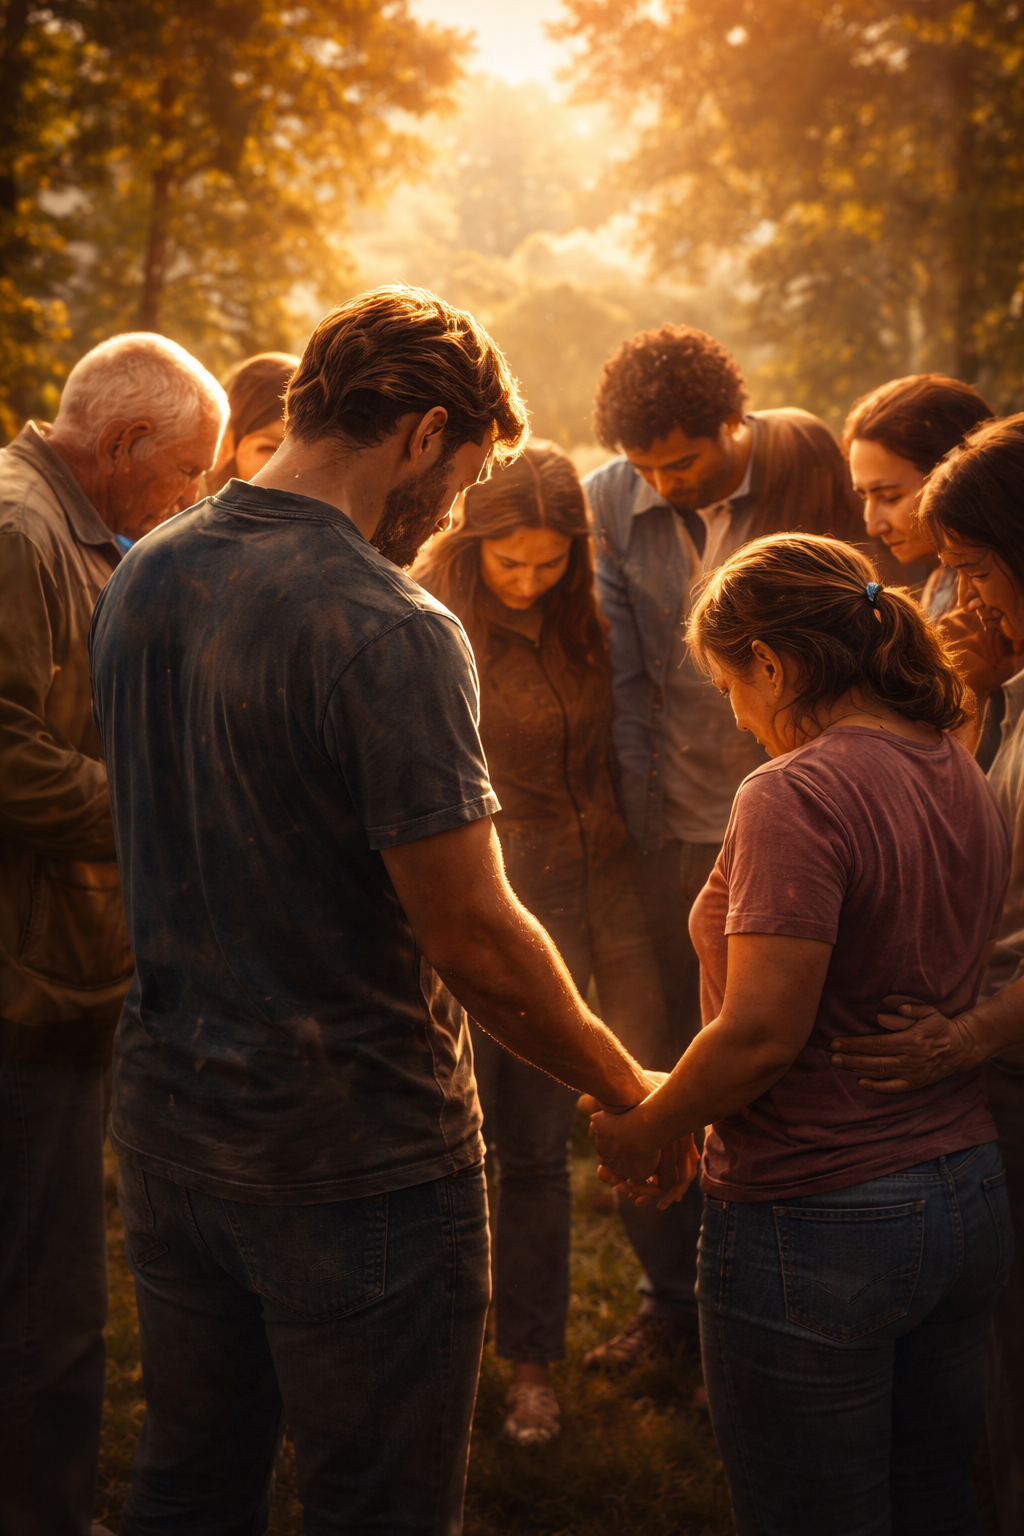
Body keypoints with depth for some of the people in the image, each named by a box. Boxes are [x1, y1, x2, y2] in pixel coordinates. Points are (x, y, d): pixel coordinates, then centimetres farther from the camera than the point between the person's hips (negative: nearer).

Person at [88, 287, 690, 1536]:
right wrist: (633, 1093, -7)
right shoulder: (390, 632, -22)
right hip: (356, 1154, -7)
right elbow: (475, 941, -21)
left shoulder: (139, 580, 3)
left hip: (165, 1124, 8)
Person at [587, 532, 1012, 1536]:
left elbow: (763, 1032, -24)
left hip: (819, 1223, -8)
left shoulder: (797, 795, -20)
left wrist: (637, 1130, -10)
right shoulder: (962, 777, 6)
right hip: (970, 1200, 8)